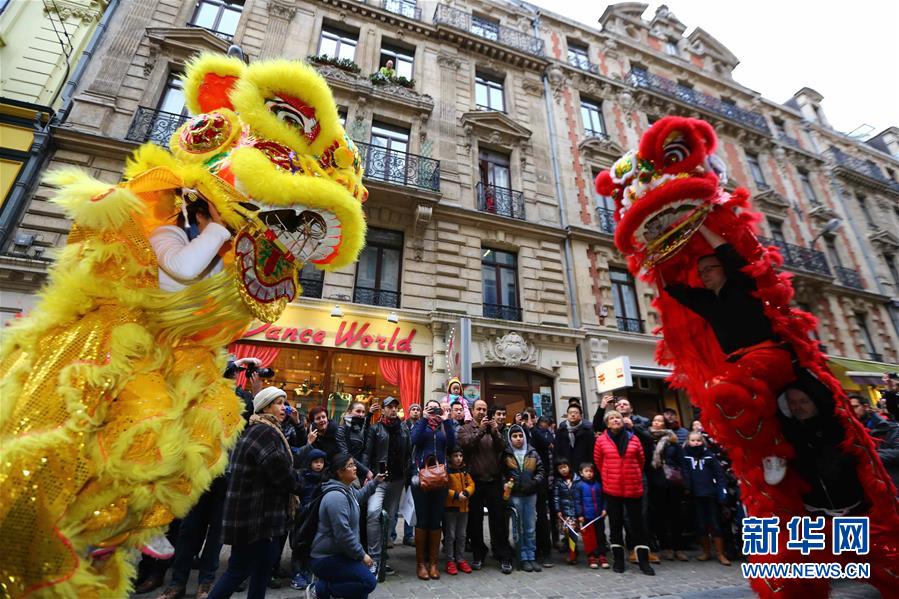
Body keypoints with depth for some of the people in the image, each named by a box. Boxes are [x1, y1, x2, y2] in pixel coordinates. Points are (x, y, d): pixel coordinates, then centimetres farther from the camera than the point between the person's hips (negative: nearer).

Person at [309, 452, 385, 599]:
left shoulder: (347, 489, 7)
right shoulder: (336, 497, -25)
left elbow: (358, 496, 31)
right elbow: (343, 534, -28)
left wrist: (375, 482, 20)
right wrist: (361, 555, -19)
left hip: (337, 553, 10)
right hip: (326, 558, -10)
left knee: (364, 572, 21)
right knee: (369, 582, -18)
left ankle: (326, 581, 14)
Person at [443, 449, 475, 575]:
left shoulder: (465, 471, 7)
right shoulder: (446, 471, -13)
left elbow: (471, 484, 5)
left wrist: (466, 493, -14)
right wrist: (456, 495, -22)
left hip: (464, 507, 6)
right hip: (450, 508, -6)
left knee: (461, 535, 15)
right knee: (450, 535, 4)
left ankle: (461, 559, 27)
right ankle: (450, 561, 17)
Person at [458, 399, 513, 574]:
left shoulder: (493, 428, 11)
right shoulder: (465, 429, 3)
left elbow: (502, 448, 0)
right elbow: (465, 444, -15)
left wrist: (495, 432, -17)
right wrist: (480, 430, -22)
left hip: (494, 480, 1)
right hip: (474, 480, -1)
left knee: (499, 519, 5)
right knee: (475, 520, 10)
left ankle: (504, 556, 16)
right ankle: (478, 554, 26)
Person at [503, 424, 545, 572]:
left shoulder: (532, 453, 3)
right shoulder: (506, 454, -4)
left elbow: (541, 470, 7)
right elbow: (500, 473, 1)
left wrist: (535, 481, -7)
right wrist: (506, 483, -14)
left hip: (530, 494, 2)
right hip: (514, 495, -2)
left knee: (531, 528, 10)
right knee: (519, 528, 7)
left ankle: (531, 557, 22)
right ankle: (523, 558, 19)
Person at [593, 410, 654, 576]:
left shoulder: (633, 439, 0)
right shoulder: (601, 440, -5)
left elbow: (640, 460, 10)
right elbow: (598, 462, 5)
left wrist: (634, 477, 13)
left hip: (633, 487, 1)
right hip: (611, 489, -1)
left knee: (637, 523, 7)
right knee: (615, 523, 9)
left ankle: (643, 560, 18)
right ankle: (618, 559, 20)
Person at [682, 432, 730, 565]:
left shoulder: (709, 455, 2)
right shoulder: (685, 455, 2)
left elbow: (719, 474, -2)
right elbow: (685, 473, -3)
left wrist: (722, 491, -10)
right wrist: (686, 488, -14)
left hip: (711, 493, 0)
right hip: (696, 495, 1)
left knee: (715, 524, 5)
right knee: (701, 524, 9)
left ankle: (721, 554, 17)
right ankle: (706, 551, 25)